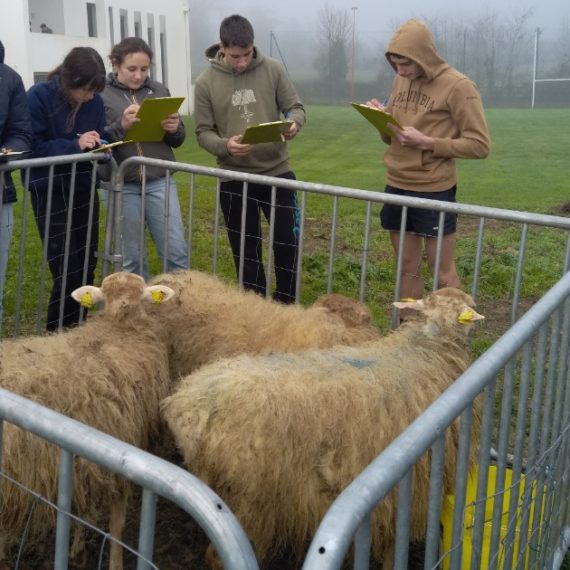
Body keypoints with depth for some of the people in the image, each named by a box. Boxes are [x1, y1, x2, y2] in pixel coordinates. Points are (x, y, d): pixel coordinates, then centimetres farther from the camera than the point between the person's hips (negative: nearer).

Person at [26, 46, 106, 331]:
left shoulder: (95, 102, 3)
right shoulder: (39, 96, -12)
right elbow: (32, 147, -17)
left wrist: (100, 147, -11)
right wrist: (74, 145, -26)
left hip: (84, 190, 5)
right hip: (50, 193, -5)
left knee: (87, 267, 8)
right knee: (67, 271, -9)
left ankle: (76, 328, 23)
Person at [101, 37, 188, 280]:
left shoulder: (159, 91, 9)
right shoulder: (101, 94, 0)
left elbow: (177, 140, 14)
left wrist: (175, 129, -9)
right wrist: (121, 126, -21)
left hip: (160, 181, 2)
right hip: (122, 185, -2)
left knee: (176, 251, 2)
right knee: (132, 257, 7)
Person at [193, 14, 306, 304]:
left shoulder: (273, 69, -3)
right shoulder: (205, 83, -5)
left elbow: (295, 107, 2)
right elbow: (203, 132, -3)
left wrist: (294, 123, -22)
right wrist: (225, 145, -23)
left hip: (277, 172, 1)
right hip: (234, 178, 0)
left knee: (288, 241, 6)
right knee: (246, 249, 11)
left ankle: (285, 304, 25)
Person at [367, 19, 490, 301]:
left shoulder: (457, 86, -11)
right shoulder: (400, 80, 9)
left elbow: (479, 145, -12)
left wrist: (427, 142, -20)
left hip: (434, 191, -6)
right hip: (395, 187, 6)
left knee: (443, 274, 3)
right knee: (408, 268, 13)